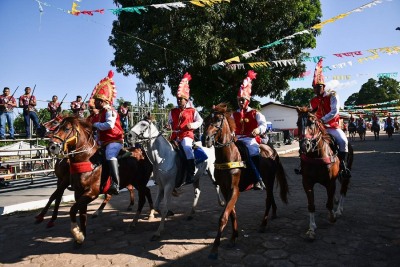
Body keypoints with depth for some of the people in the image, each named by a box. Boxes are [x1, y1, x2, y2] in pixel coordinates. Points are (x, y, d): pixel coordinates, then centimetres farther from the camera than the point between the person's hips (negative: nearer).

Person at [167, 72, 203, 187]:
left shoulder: (192, 111, 4)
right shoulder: (173, 112, 13)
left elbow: (200, 120, 9)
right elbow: (170, 122, 24)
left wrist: (192, 125, -9)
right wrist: (168, 126, 1)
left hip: (187, 135, -5)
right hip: (175, 136, 5)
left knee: (187, 147, -31)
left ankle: (191, 174, -25)